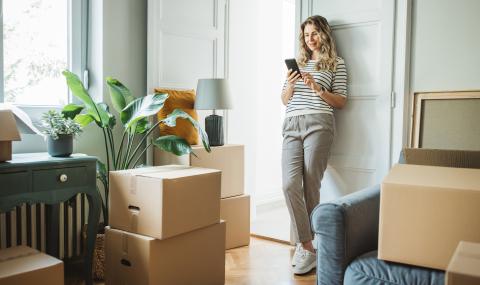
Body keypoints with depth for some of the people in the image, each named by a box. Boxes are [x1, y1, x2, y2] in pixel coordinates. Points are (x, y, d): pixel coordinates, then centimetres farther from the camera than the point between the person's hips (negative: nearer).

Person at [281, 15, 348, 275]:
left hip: (318, 124, -4)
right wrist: (290, 85, 1)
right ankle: (307, 248, -8)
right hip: (291, 126, 4)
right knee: (289, 184, -14)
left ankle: (304, 244, 9)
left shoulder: (336, 63, 12)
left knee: (310, 186, -6)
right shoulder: (297, 62, 24)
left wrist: (317, 89, -9)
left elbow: (341, 102, 5)